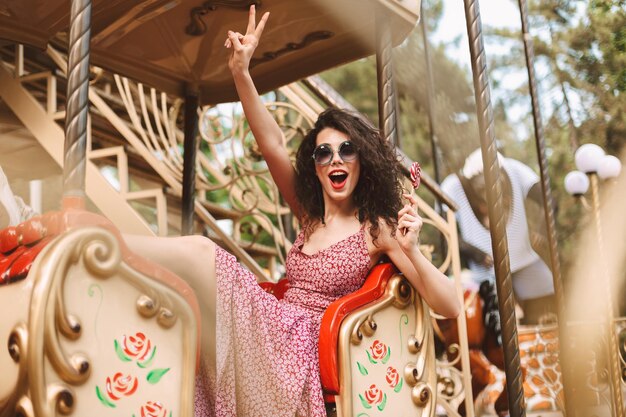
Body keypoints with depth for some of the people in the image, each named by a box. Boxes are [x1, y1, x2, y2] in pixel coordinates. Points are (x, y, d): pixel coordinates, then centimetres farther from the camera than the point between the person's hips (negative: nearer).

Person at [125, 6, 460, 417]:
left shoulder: (378, 229, -1)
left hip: (307, 348, -6)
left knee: (202, 251, -20)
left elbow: (449, 306, -7)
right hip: (277, 329, 6)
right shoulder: (310, 216, 14)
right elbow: (273, 145, 3)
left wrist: (411, 250, -25)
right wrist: (241, 72, -7)